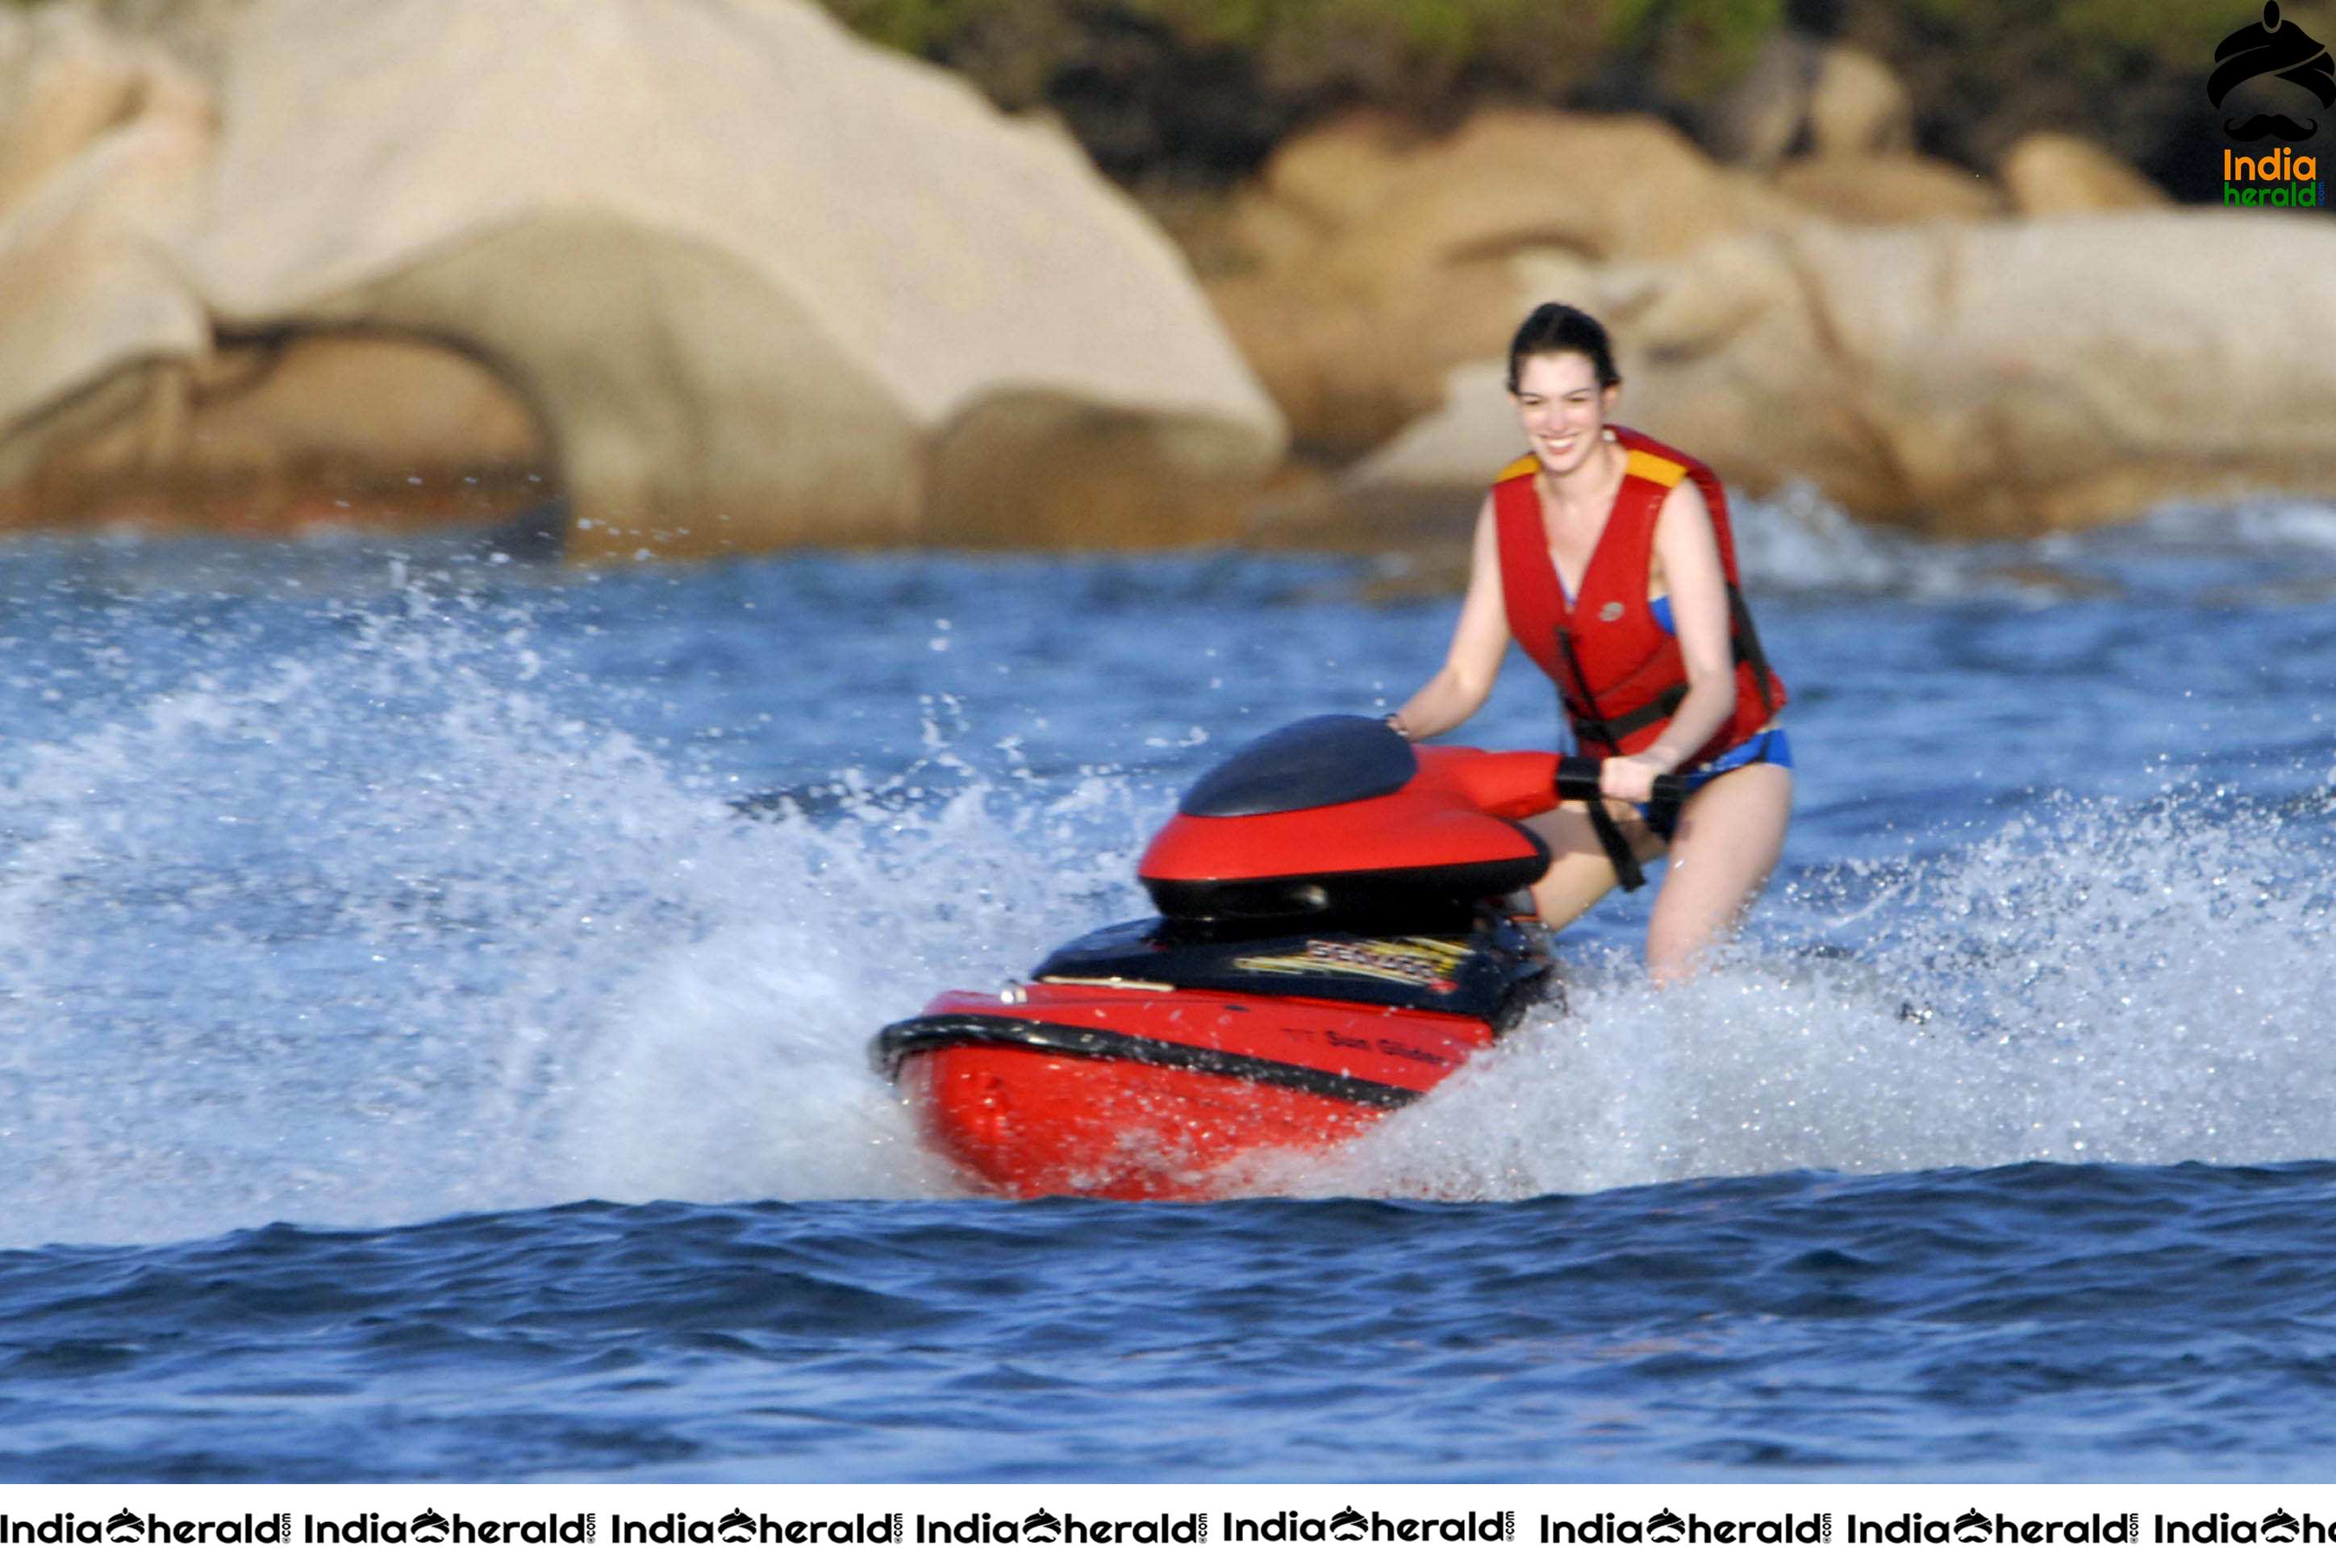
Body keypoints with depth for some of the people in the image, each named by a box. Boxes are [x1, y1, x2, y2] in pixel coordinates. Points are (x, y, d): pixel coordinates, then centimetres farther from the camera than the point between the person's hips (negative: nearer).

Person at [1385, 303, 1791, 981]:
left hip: (1730, 766, -6)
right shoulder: (1508, 507, -2)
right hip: (1613, 776, 6)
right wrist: (1388, 734, -20)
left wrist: (1659, 759, -46)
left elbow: (1715, 681, -26)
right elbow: (1464, 678, 0)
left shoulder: (1668, 501, -19)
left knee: (1677, 973, -28)